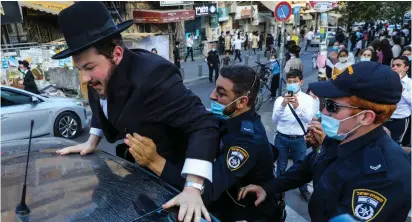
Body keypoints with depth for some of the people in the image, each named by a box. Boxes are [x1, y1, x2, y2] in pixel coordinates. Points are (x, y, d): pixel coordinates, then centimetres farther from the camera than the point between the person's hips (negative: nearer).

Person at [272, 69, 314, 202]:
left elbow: (308, 119, -17)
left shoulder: (307, 99, -4)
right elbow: (274, 120, -14)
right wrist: (283, 105, -31)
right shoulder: (280, 99, -4)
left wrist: (298, 106, -36)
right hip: (281, 138, 0)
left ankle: (304, 190, 39)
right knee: (281, 166, 14)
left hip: (298, 139, 0)